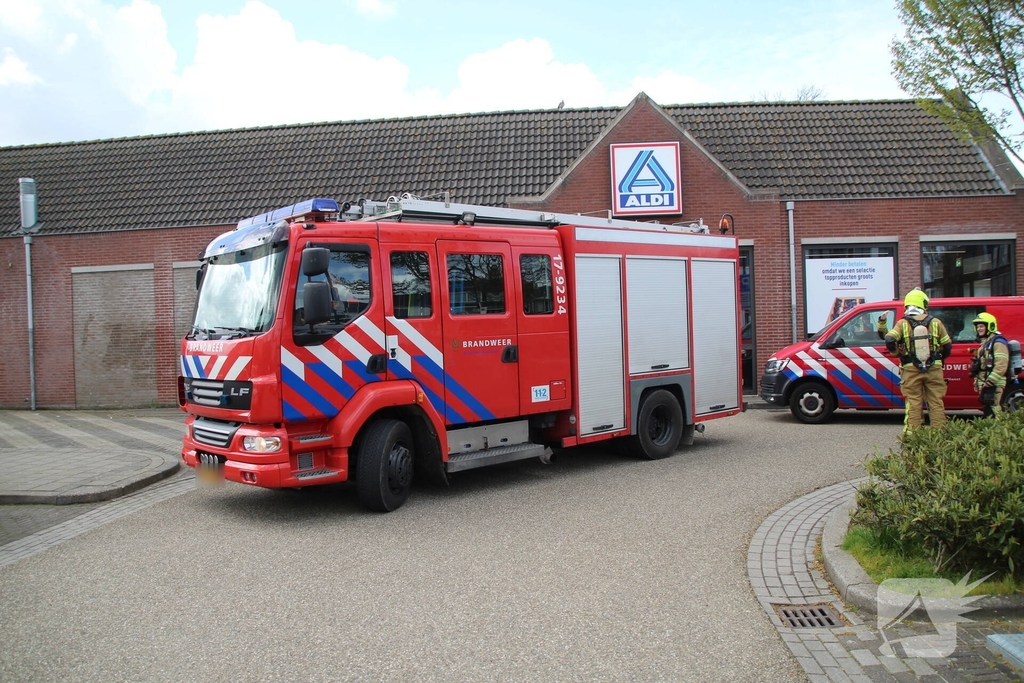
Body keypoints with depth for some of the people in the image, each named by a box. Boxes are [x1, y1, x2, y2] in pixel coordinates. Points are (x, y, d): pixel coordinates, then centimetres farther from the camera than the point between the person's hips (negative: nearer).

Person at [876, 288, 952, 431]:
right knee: (936, 403, 6)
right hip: (934, 369, 1)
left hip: (911, 370, -1)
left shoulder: (903, 323, -2)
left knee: (913, 404, 2)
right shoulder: (935, 322, 1)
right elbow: (947, 345, 6)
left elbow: (889, 340, -14)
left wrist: (897, 354, 4)